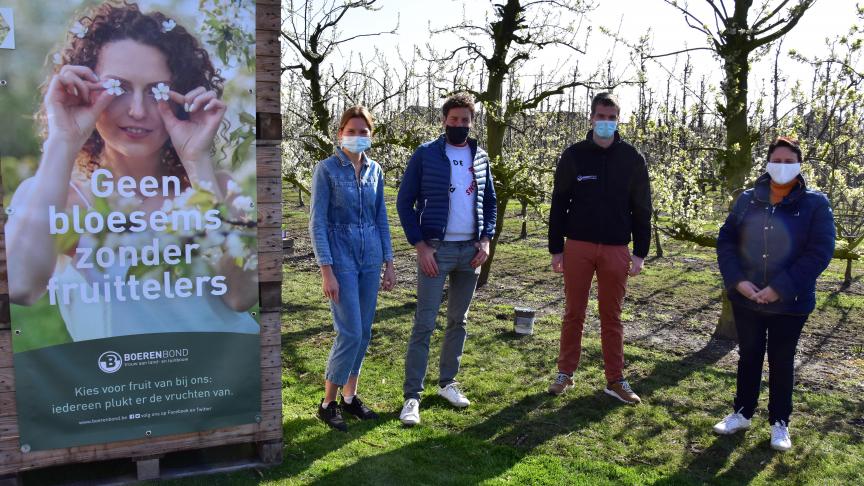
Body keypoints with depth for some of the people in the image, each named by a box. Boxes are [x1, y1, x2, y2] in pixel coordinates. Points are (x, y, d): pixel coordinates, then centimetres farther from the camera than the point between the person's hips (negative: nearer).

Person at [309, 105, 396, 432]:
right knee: (350, 333, -8)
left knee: (364, 333, 9)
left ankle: (350, 396, 24)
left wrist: (388, 262, 9)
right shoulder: (327, 169, -7)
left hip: (370, 257, 6)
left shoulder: (375, 171, 8)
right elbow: (317, 222, -10)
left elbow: (381, 219, 13)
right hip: (341, 257, -5)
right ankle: (328, 403, 9)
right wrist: (326, 270, -15)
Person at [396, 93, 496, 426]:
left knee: (458, 320, 13)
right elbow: (405, 202, -4)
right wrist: (420, 246, -12)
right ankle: (412, 396, 1)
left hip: (470, 250, 5)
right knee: (424, 323, -5)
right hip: (435, 249, -5)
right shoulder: (425, 155, -4)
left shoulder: (480, 158, 9)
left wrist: (485, 239, 1)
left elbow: (489, 201, 15)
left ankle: (448, 382, 27)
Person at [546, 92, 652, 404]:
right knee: (573, 313, 7)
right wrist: (556, 249, 0)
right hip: (578, 246, 0)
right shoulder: (574, 155, 2)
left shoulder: (632, 159, 4)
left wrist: (640, 253, 0)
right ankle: (565, 373, 20)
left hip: (616, 249, 1)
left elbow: (641, 209, 5)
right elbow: (559, 205, 3)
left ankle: (615, 381, 16)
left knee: (612, 317, 8)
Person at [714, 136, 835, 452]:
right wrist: (737, 281, -13)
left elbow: (820, 251, -13)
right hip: (745, 300, 3)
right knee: (748, 356, 15)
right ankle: (742, 413, 30)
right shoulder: (747, 200, 3)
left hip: (790, 303, -2)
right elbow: (725, 241, 2)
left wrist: (780, 288, -19)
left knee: (781, 362, 10)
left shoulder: (815, 204, -5)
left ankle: (779, 423, 25)